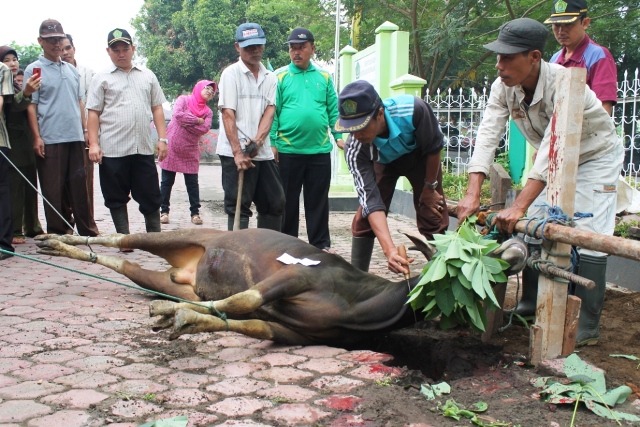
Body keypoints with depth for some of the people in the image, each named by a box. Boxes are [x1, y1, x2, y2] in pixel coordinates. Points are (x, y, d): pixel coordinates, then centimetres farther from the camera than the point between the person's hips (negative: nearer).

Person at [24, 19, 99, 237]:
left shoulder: (71, 69, 16)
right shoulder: (34, 70, 0)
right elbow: (31, 106, -5)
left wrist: (85, 129, 12)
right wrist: (36, 137, -12)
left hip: (75, 137, 5)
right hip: (50, 139, -5)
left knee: (79, 186, 8)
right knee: (54, 190, 1)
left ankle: (87, 229, 14)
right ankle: (58, 233, 9)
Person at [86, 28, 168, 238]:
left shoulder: (148, 76, 13)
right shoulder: (102, 78, 5)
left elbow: (157, 108, 13)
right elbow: (93, 113, 2)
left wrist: (162, 138, 4)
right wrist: (93, 144, -7)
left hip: (144, 148, 2)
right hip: (113, 149, -2)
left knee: (150, 196, 5)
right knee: (116, 197, 5)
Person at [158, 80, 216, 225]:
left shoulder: (208, 112, 7)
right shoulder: (183, 100, -1)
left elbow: (205, 129, -9)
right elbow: (178, 114, -19)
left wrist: (186, 123, -14)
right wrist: (197, 120, -13)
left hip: (191, 151, 3)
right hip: (171, 147, -3)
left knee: (192, 183, 4)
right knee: (167, 181, 3)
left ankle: (195, 213, 10)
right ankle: (164, 211, 11)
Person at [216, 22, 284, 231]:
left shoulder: (270, 77, 12)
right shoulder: (231, 73, -3)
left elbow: (269, 111, 2)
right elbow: (228, 115, -10)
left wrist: (257, 141, -15)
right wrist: (238, 152, -17)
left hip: (263, 152, 6)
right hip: (236, 153, -6)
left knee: (275, 203, 10)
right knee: (238, 206, -3)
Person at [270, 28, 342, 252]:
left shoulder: (324, 77, 9)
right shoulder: (280, 76, 2)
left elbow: (333, 109, 11)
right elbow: (272, 112, -1)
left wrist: (338, 135, 2)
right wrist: (271, 143, -7)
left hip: (320, 149, 2)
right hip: (288, 150, -1)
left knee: (318, 201, 8)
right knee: (288, 201, 8)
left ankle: (321, 244, 17)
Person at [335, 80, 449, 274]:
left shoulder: (413, 109, -42)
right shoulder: (354, 150, -36)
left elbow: (434, 147, -22)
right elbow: (371, 199, -40)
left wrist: (430, 188, -11)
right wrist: (390, 250, -51)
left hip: (420, 156, -1)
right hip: (383, 162, 1)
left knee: (433, 218, -7)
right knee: (364, 219, -10)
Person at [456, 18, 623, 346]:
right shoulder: (503, 86, -19)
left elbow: (553, 150, -42)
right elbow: (488, 135, -26)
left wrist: (518, 207, -48)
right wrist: (472, 195, -38)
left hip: (595, 156, -6)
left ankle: (587, 326, -5)